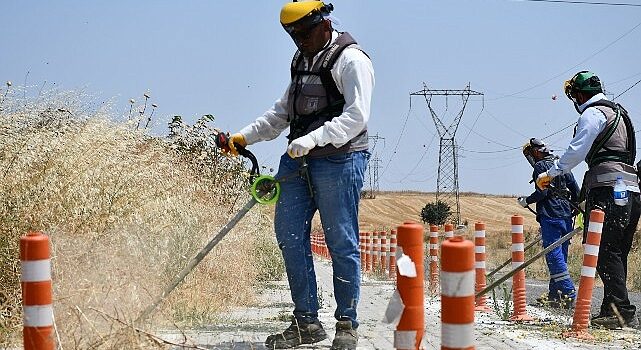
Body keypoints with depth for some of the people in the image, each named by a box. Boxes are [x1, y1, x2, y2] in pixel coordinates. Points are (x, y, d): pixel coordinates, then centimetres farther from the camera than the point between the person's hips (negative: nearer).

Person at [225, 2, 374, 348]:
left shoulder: (351, 60, -8)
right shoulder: (303, 61, 19)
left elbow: (356, 117, -17)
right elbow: (282, 112, 23)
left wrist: (312, 139, -25)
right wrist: (245, 136, 12)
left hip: (339, 160, -8)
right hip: (298, 160, 8)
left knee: (341, 242, -4)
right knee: (288, 234, 4)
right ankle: (306, 322, 11)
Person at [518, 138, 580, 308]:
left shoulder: (541, 166, -5)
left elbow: (542, 192, -16)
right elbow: (576, 190, 16)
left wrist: (527, 201, -1)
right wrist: (572, 208, 25)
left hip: (550, 217, -9)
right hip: (566, 216, 9)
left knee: (554, 256, -10)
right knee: (560, 255, 12)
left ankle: (569, 294, -18)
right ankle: (554, 294, 16)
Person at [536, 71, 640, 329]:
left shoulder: (593, 113, -2)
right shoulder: (618, 112, 28)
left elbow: (577, 150, -12)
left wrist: (551, 173, -4)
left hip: (608, 190, -10)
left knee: (606, 252, -13)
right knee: (617, 254, 8)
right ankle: (612, 311, 7)